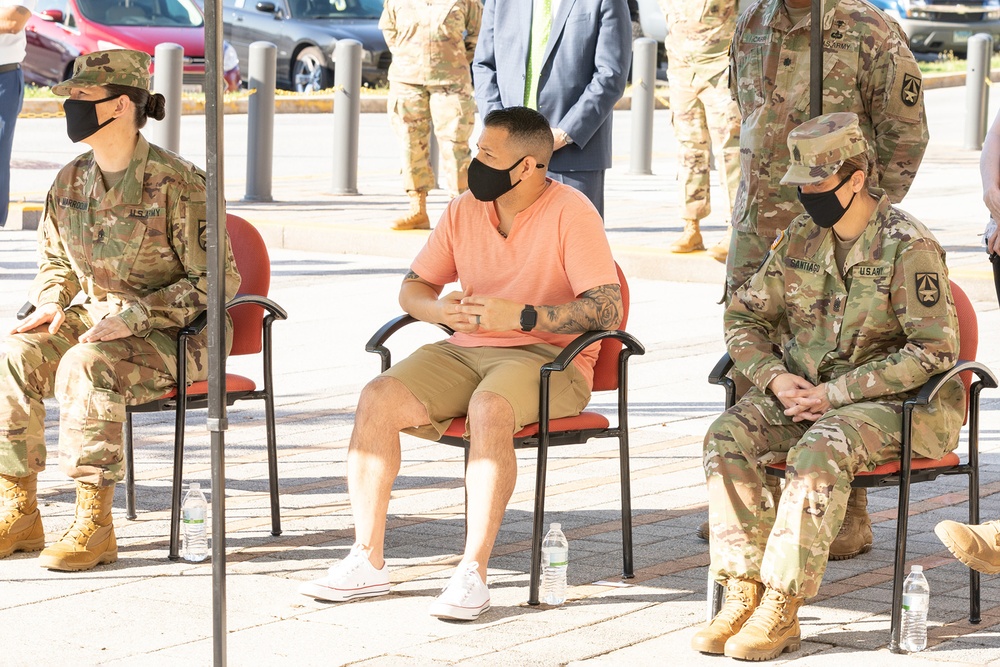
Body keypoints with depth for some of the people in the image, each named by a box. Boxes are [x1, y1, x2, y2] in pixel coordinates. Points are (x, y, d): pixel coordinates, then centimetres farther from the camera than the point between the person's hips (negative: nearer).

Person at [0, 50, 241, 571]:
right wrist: (52, 304, -3)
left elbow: (216, 282, -15)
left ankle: (94, 524, -27)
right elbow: (56, 260, 20)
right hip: (92, 320, 6)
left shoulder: (178, 185, -16)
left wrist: (133, 317, -23)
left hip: (171, 337, -6)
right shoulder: (70, 182, 3)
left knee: (85, 367, -34)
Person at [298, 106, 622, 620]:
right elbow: (412, 287, 13)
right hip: (465, 350, 6)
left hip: (549, 358, -6)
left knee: (489, 409, -38)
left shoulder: (570, 214, -10)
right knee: (378, 398, -19)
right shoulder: (464, 210, 7)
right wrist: (439, 309, -11)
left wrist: (522, 316, -25)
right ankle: (367, 561, -15)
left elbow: (607, 308, -17)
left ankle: (473, 572, -32)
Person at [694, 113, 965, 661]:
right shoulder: (800, 238, 5)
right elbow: (742, 317, 14)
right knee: (728, 437, -20)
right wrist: (776, 378, -7)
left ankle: (781, 609, -30)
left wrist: (834, 392, -20)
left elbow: (934, 351, -18)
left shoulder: (907, 246, -15)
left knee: (819, 453, -35)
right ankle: (743, 595, -22)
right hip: (808, 391, 6)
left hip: (892, 402, -6)